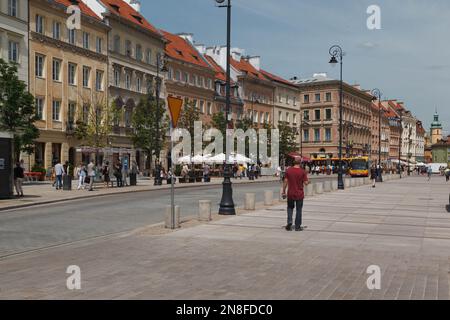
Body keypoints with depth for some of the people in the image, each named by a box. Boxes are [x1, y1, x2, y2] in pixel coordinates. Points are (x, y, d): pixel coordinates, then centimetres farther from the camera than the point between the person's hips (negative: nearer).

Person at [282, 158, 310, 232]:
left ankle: (289, 221, -3)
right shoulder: (302, 171, -9)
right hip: (299, 194, -1)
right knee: (299, 210, 9)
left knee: (290, 208, 18)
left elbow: (285, 181, -3)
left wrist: (283, 192, 5)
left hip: (290, 193, 1)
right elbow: (305, 183, -9)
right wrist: (308, 181, 14)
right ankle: (297, 226, 12)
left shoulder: (288, 170, -4)